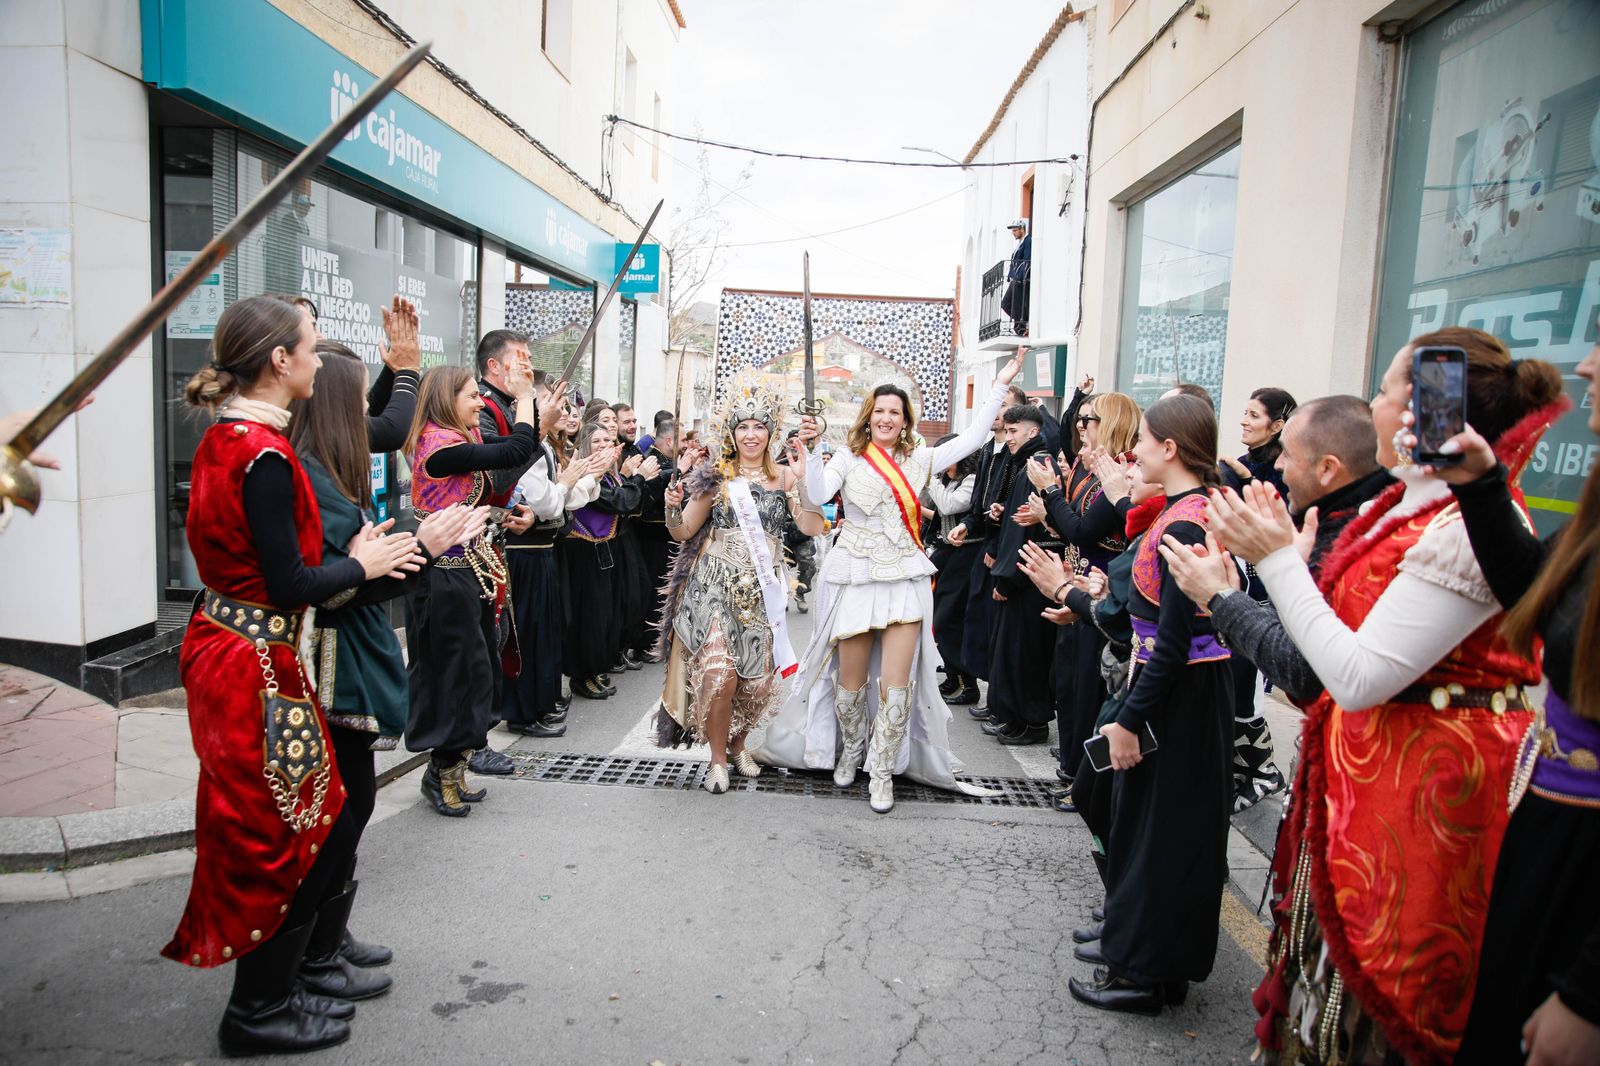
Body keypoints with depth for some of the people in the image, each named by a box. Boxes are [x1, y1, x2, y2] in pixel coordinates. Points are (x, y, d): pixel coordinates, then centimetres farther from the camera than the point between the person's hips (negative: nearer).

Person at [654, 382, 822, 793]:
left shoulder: (784, 476, 4)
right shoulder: (715, 475, 0)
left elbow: (812, 527, -7)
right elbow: (683, 531, -1)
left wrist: (804, 479, -16)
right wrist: (673, 503, -21)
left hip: (762, 589, 2)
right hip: (716, 585, -2)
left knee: (758, 678, 5)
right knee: (720, 674, -11)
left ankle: (738, 745, 32)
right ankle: (718, 758, 11)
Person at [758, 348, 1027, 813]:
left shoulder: (918, 459, 9)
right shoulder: (849, 459, 0)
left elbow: (971, 440, 9)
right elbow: (814, 498, -13)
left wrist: (1000, 386, 9)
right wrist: (810, 450, -25)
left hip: (905, 579, 2)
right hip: (856, 578, -2)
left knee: (898, 680, -5)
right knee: (851, 678, 6)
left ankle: (883, 772, 9)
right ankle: (850, 751, 33)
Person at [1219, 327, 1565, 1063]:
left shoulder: (1470, 528, -22)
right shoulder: (1407, 503, 7)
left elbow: (1360, 678, -27)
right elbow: (1348, 639, 9)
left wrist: (1278, 558, -22)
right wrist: (1284, 549, 4)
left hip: (1418, 783, -9)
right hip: (1362, 767, 9)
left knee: (1368, 1006, 8)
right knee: (1331, 968, 22)